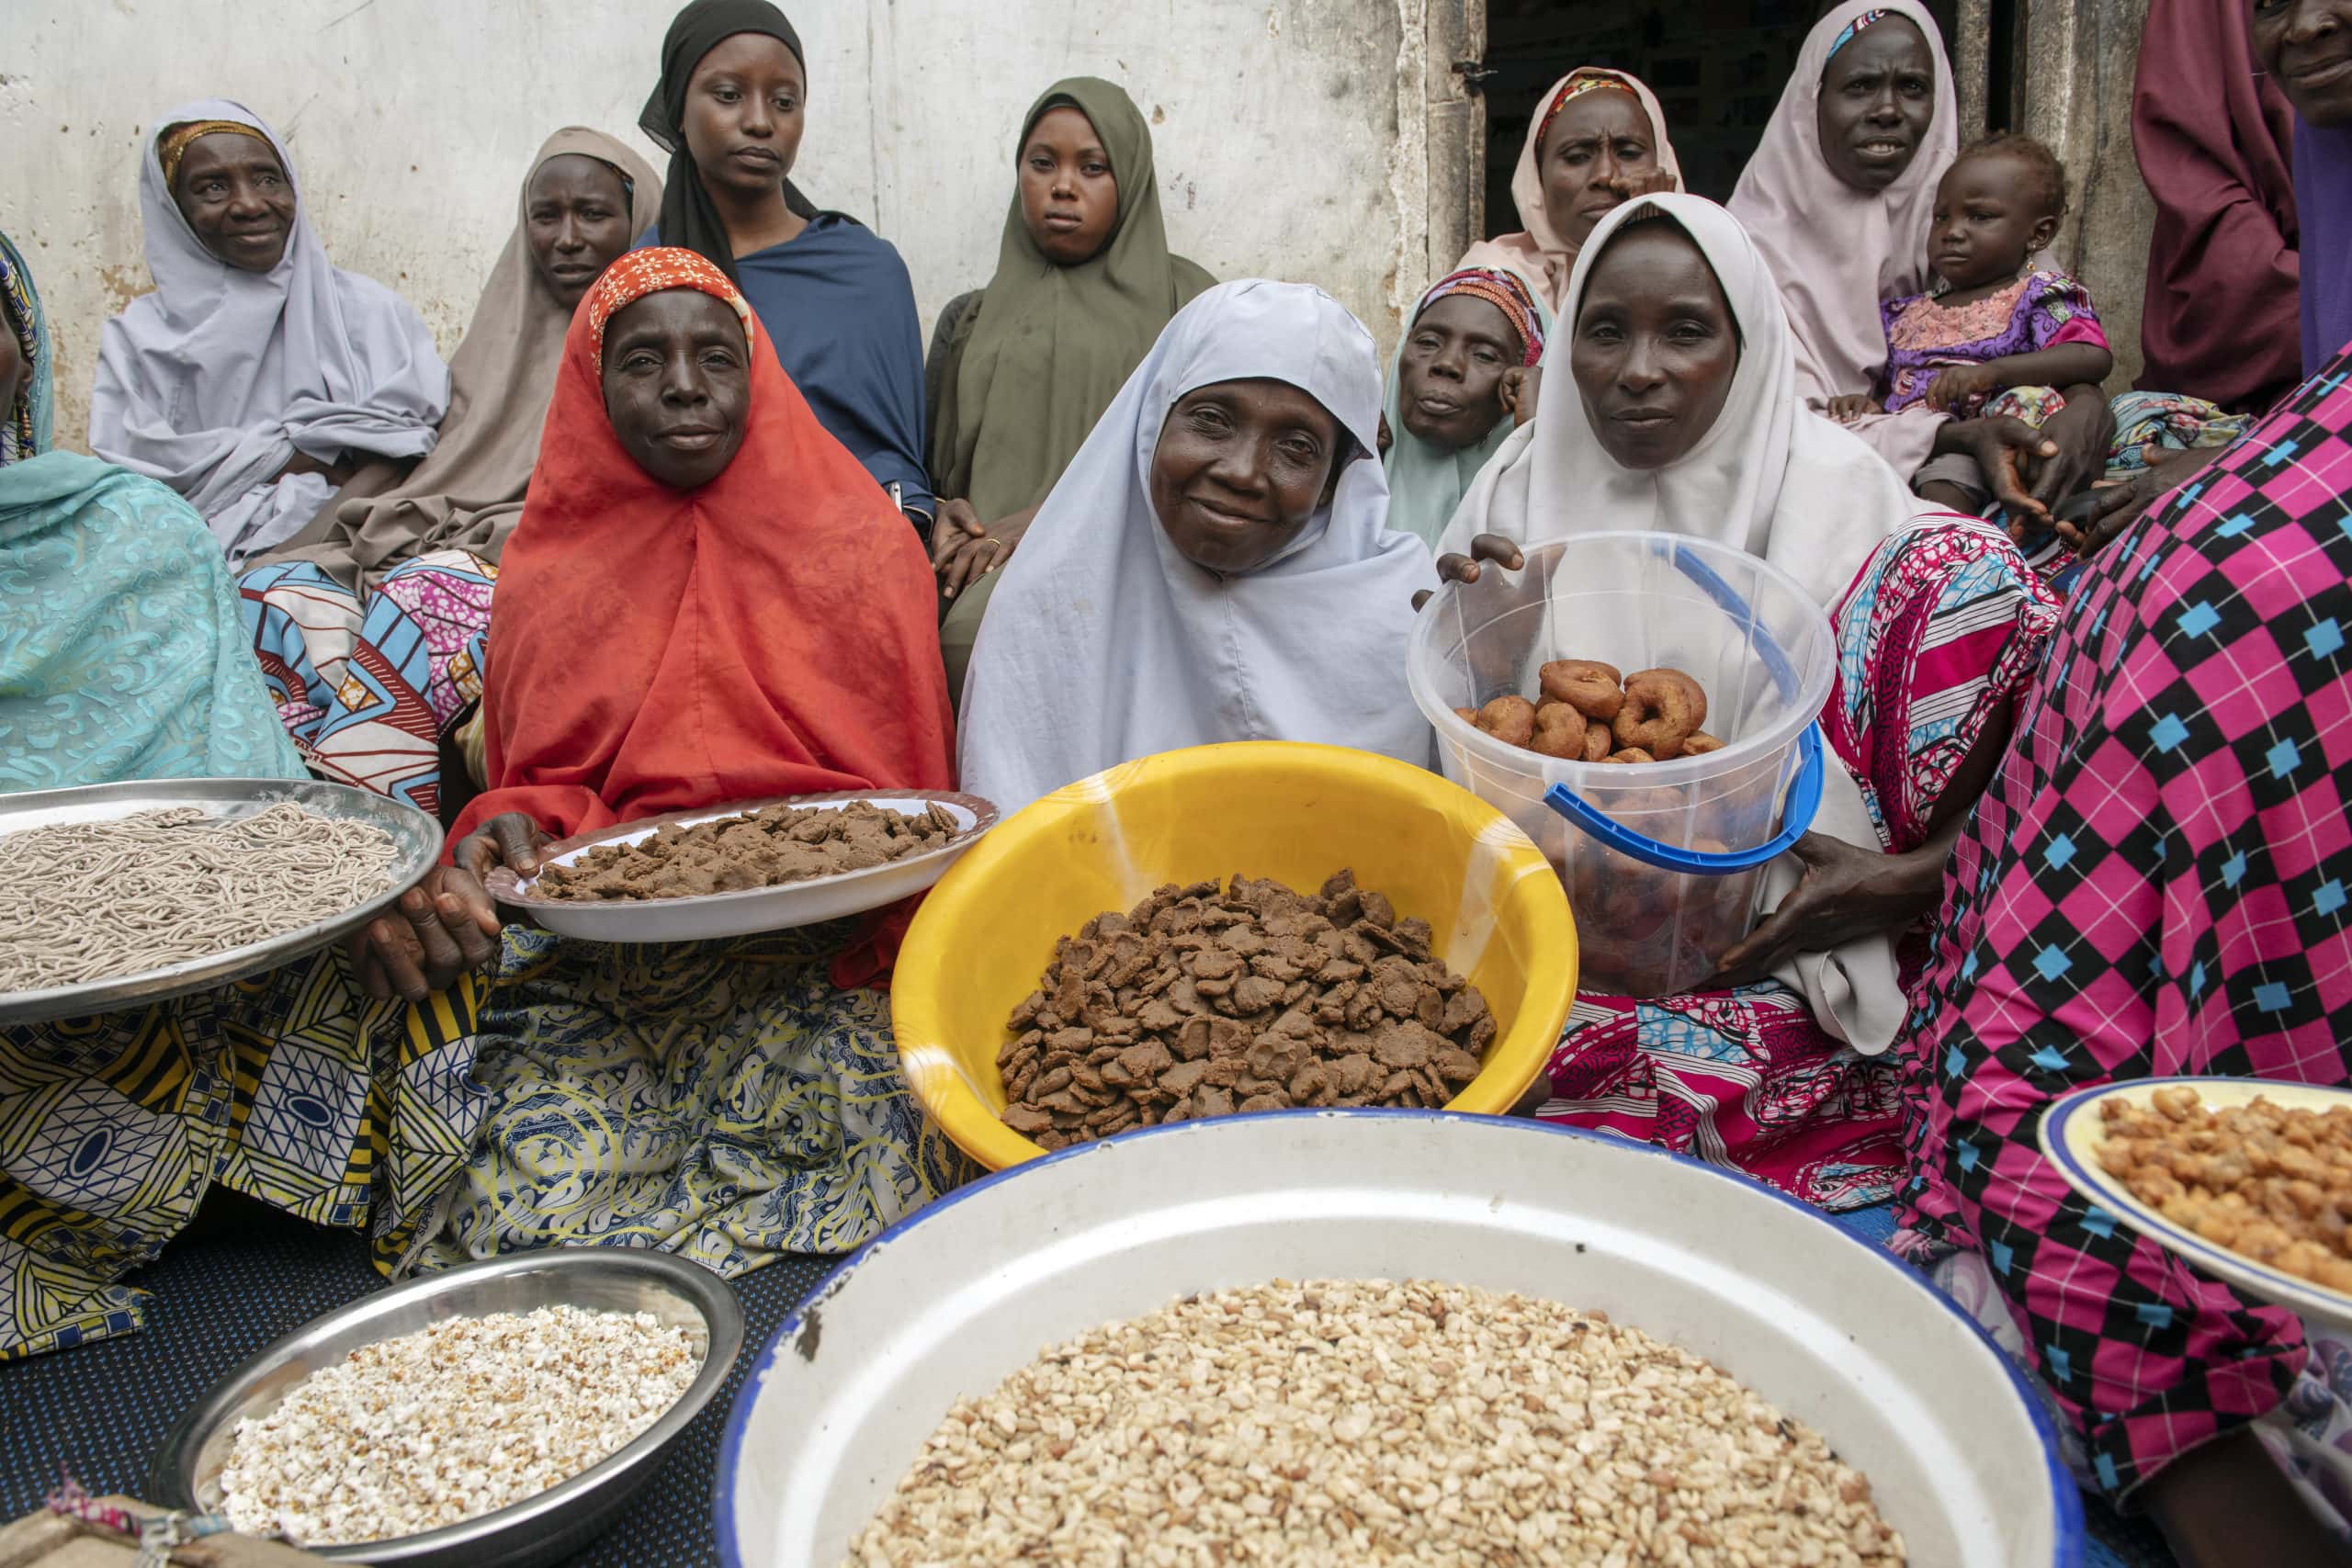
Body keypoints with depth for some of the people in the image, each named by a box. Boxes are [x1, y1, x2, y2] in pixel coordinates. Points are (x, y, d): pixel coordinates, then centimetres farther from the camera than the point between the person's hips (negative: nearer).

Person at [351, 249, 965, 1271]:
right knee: (536, 1196, -22)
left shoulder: (855, 543, 5)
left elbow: (901, 807, 6)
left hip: (816, 961, -1)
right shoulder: (552, 566, 11)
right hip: (597, 962, 2)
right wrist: (510, 829, -11)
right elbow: (546, 785, 13)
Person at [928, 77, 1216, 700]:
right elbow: (943, 460, 23)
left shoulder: (1180, 294, 14)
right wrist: (944, 513, -2)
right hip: (983, 566, 3)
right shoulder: (979, 317, 25)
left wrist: (1045, 518, -11)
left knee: (984, 626, -33)